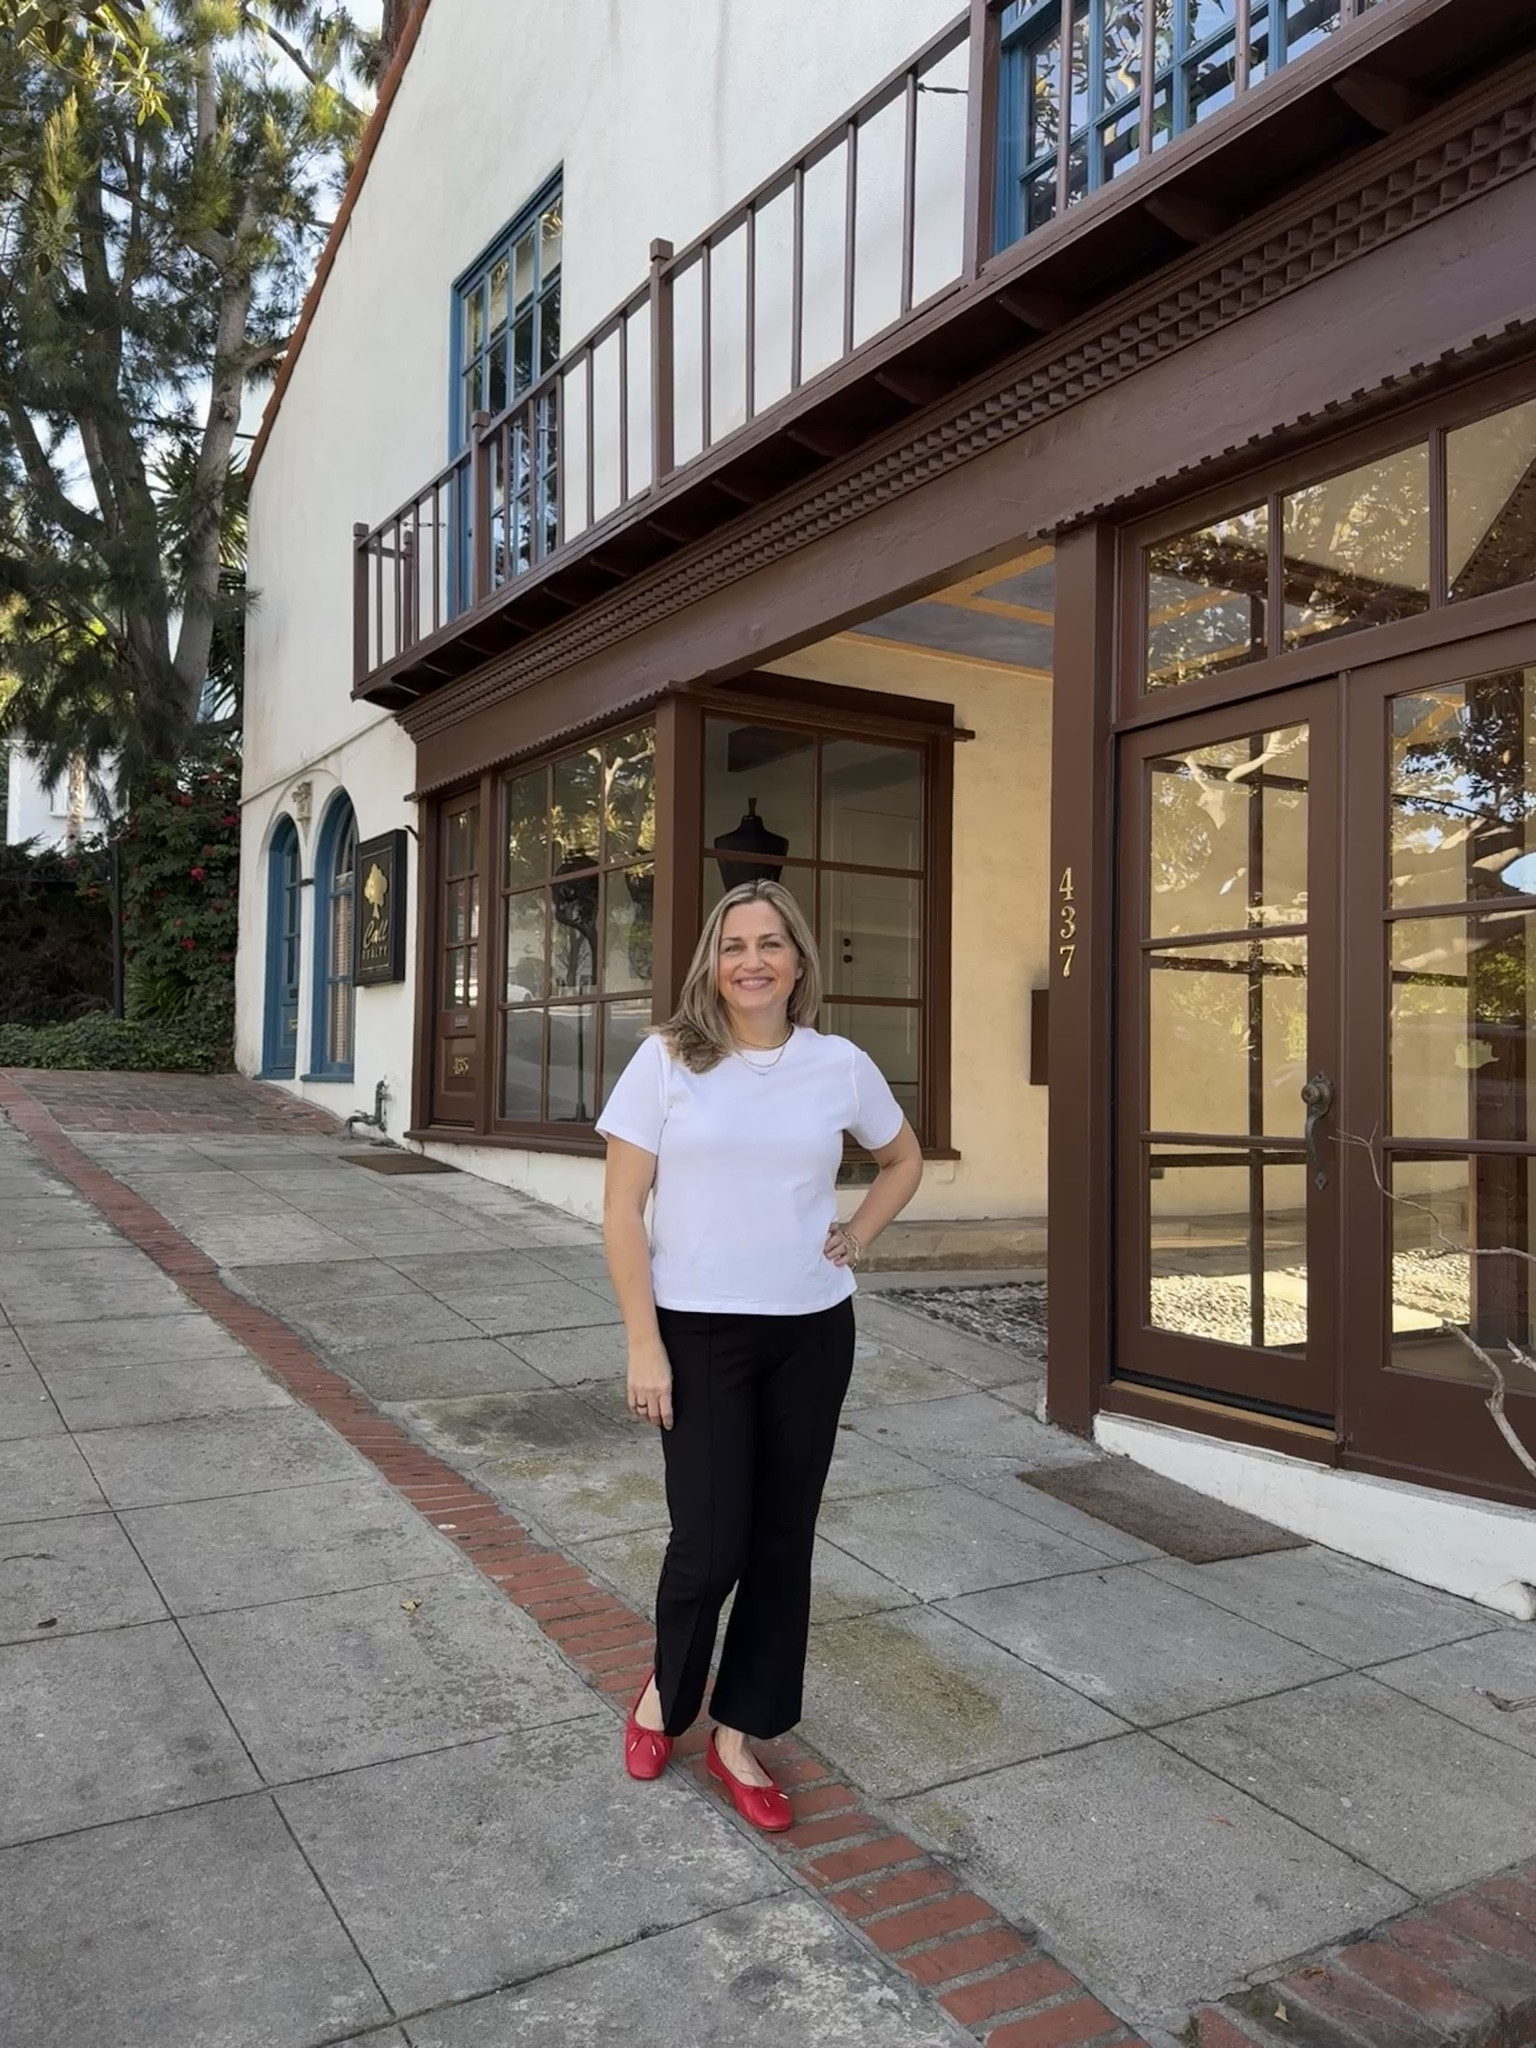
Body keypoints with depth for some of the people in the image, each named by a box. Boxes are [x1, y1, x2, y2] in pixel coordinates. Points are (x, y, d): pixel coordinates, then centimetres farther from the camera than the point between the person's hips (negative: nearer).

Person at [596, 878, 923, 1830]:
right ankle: (666, 1692, 31)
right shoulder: (669, 1060, -8)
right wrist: (644, 1344, -11)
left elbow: (905, 1159, 18)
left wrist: (858, 1235, 2)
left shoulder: (841, 1064, -1)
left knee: (782, 1542, 11)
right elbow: (622, 1209, -7)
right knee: (711, 1544, -2)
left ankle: (739, 1735, 30)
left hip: (812, 1333, 3)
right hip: (699, 1332, -3)